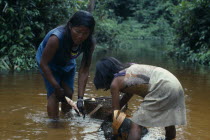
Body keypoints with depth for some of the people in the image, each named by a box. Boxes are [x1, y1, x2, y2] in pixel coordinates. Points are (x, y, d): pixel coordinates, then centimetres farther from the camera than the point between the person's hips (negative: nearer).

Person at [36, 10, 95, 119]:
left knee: (69, 93, 5)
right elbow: (44, 63, -32)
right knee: (54, 94, -16)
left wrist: (80, 98, -31)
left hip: (68, 64, 4)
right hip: (49, 63, -4)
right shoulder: (56, 38, -43)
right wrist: (57, 87, -30)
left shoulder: (90, 43, -29)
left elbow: (84, 71, -26)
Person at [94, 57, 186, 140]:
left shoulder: (115, 83, 2)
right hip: (175, 85, 9)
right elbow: (128, 94, 37)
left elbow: (116, 111, 9)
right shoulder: (128, 69, 25)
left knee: (136, 124, -7)